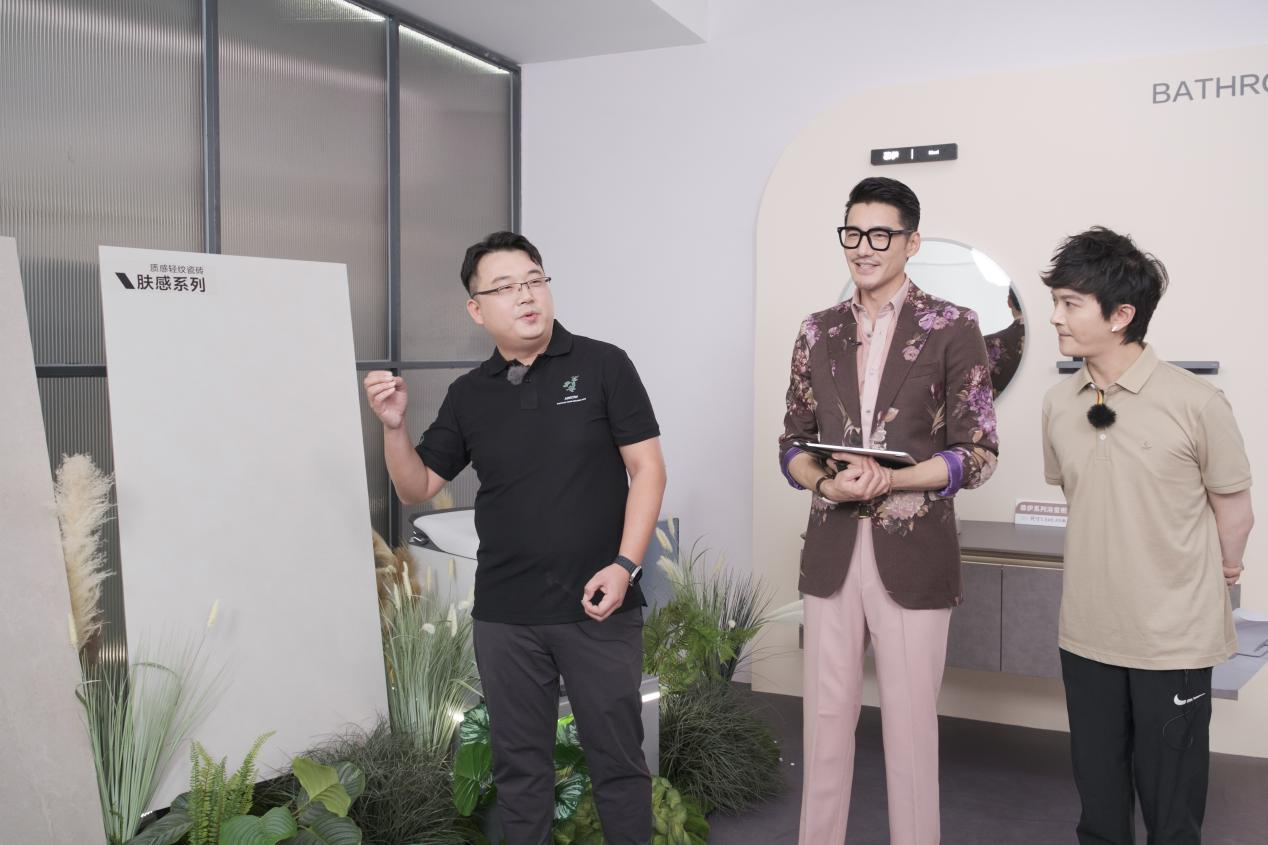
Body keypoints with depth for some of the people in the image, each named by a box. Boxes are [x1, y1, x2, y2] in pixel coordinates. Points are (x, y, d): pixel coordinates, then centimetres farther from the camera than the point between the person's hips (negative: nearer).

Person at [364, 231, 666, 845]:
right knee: (518, 761, 15)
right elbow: (416, 488, 11)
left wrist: (624, 565, -15)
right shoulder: (468, 395, 7)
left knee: (617, 757, 8)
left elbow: (647, 468, -5)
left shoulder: (603, 365, -4)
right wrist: (393, 425, -6)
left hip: (599, 606, -3)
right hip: (504, 614, 3)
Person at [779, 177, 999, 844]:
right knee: (826, 716, 10)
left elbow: (978, 454, -4)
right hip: (832, 553, 3)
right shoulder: (819, 332, 10)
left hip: (912, 556, -3)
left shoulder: (953, 329, -1)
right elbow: (793, 445, 11)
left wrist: (888, 480, -18)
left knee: (909, 725, 5)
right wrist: (829, 483, -11)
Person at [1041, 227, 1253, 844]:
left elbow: (1232, 502, -3)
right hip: (1087, 631, 4)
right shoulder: (1058, 403, 0)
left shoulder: (1195, 402, -15)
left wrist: (1223, 572, 11)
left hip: (1174, 636, -4)